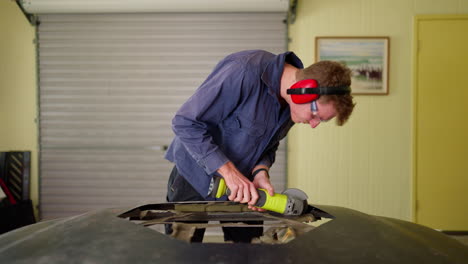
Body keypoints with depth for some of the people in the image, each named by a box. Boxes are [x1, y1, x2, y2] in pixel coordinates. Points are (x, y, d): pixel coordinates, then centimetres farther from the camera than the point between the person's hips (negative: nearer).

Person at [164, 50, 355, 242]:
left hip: (242, 184, 6)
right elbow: (185, 123, -27)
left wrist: (260, 172, -15)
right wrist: (228, 171, -30)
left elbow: (269, 144, 6)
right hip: (195, 178, -5)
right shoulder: (244, 72, -30)